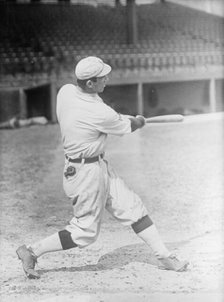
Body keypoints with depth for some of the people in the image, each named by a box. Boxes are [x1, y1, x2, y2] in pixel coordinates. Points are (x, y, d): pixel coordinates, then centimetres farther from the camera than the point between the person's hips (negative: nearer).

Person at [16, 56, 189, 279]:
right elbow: (126, 127, -8)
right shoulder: (98, 113, -27)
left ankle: (163, 256, 17)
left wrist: (121, 117, 12)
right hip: (87, 172, -10)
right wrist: (139, 121, 15)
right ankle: (32, 252, 13)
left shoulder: (65, 91, -5)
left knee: (132, 206, 11)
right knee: (85, 232, 4)